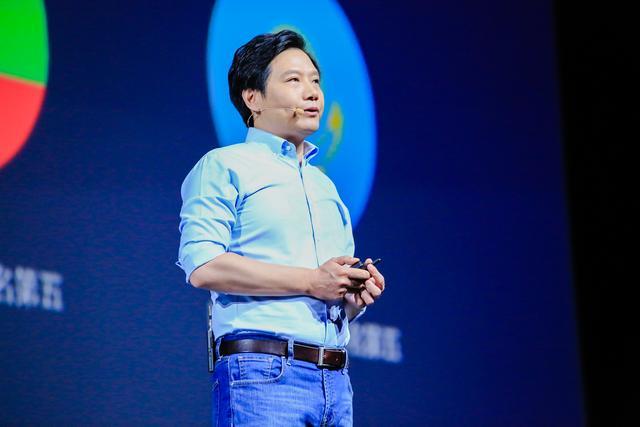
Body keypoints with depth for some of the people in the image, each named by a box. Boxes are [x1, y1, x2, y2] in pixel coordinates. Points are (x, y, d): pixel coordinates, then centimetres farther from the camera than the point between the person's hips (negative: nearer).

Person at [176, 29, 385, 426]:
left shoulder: (325, 186, 26)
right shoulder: (223, 167, 3)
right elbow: (203, 266, -12)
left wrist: (357, 296, 5)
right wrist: (311, 281, -13)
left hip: (335, 380, 7)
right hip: (263, 374, -7)